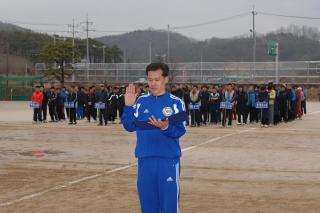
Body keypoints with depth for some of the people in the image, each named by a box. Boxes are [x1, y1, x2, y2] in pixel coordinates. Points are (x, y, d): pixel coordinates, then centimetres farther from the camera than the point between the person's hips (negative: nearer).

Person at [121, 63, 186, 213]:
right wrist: (128, 106, -8)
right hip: (145, 160, 3)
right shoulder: (141, 101, 7)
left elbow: (180, 131, -8)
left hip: (169, 160, -3)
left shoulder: (176, 102, -2)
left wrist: (165, 127, -26)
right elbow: (130, 127, 3)